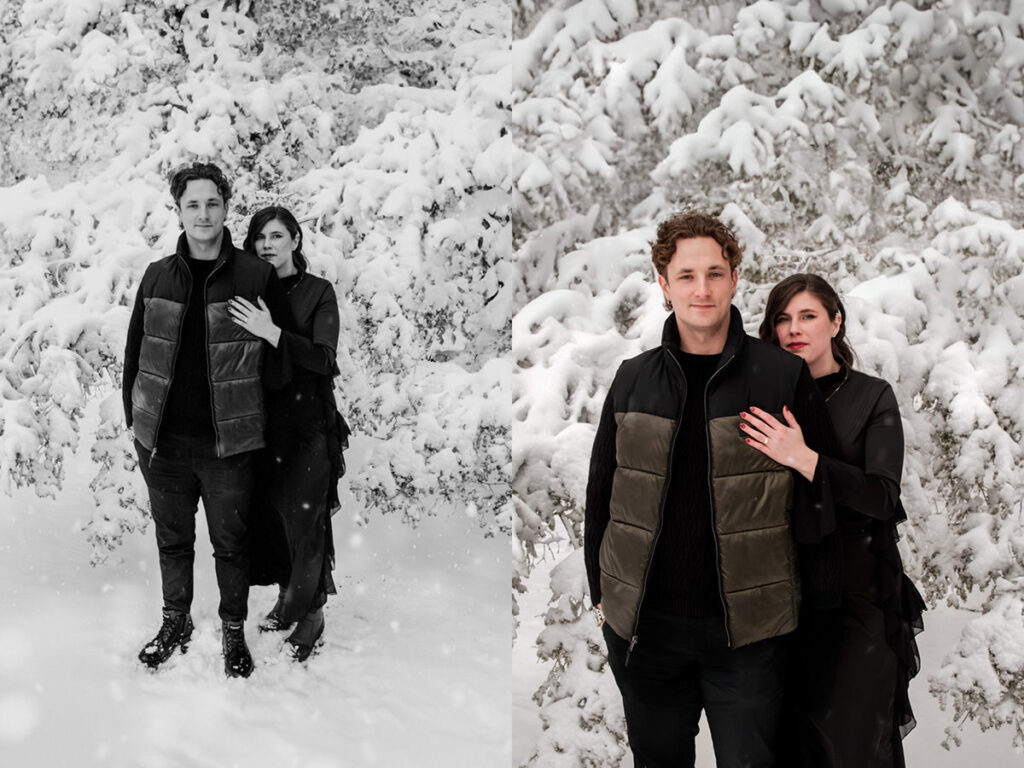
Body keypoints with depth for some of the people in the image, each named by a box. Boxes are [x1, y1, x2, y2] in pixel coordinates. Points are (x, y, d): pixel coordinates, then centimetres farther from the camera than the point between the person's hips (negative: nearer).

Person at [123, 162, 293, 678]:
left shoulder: (256, 277, -5)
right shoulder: (158, 276, 4)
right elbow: (135, 349, 11)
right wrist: (135, 418, 9)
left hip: (227, 442, -3)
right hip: (164, 439, 3)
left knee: (230, 542, 8)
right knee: (172, 539, 16)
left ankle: (233, 631, 26)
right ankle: (175, 623, 34)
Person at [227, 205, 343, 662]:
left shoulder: (318, 292, -4)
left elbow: (324, 358, -16)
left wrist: (272, 333, -26)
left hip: (308, 422, -4)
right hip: (262, 420, 4)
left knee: (305, 517, -5)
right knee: (268, 512, 10)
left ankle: (311, 613, 8)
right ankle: (288, 595, 28)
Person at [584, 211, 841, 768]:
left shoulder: (783, 377, -3)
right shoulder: (633, 380, 5)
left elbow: (818, 495, 1)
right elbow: (602, 490, 13)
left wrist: (819, 604, 1)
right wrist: (601, 591, 13)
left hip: (747, 629, -2)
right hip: (643, 624, 3)